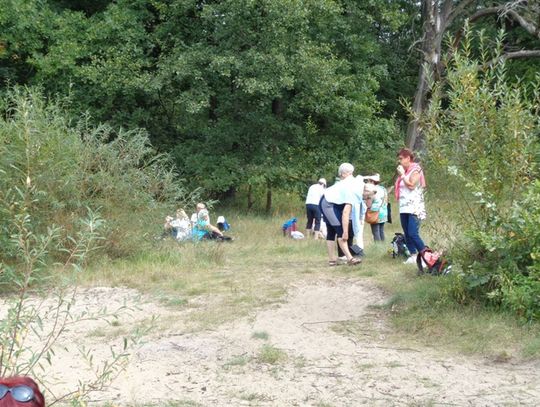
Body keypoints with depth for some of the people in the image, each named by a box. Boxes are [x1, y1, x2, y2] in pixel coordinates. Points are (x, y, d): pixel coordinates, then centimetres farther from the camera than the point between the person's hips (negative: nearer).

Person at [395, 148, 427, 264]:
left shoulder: (415, 170, -5)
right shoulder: (404, 171, 17)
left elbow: (412, 185, -15)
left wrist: (402, 175, -8)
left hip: (414, 207, -8)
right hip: (404, 207, 8)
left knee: (413, 234, -17)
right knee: (407, 234, 7)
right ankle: (413, 256, 13)